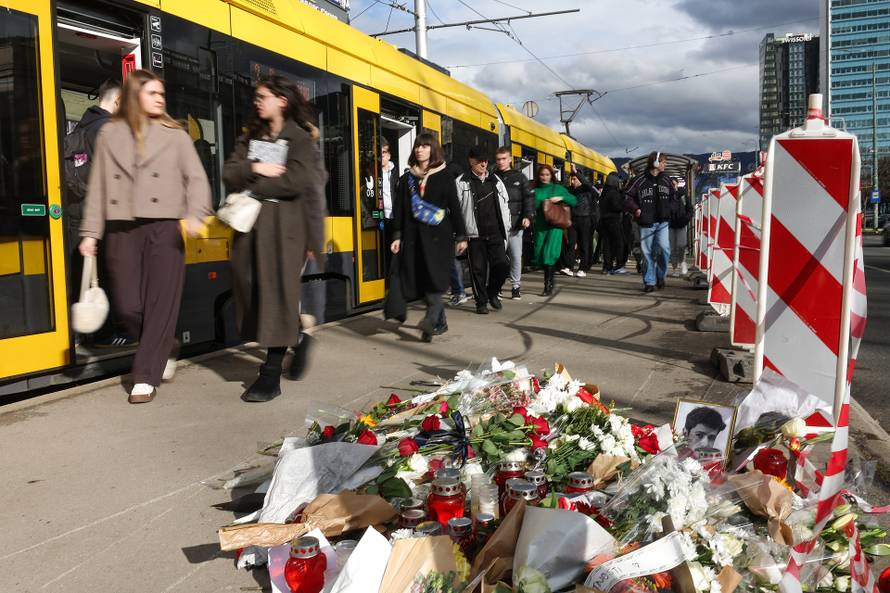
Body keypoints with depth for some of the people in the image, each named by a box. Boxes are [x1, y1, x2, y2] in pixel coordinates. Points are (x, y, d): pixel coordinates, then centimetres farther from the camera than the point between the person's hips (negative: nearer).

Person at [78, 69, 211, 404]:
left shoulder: (174, 135, 6)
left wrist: (195, 215, -19)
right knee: (127, 306, 0)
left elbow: (196, 179, -1)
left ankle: (146, 377, 4)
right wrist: (90, 233, 4)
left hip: (164, 228, -1)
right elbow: (98, 186, 9)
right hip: (122, 230, 2)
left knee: (160, 304, -4)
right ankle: (162, 351, 27)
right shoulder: (109, 134, 10)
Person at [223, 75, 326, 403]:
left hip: (284, 226, -6)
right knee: (253, 293, 5)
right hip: (250, 225, 6)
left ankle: (271, 376, -1)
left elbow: (296, 181, -16)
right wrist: (254, 169, -13)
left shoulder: (300, 138, -1)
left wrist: (252, 187, -7)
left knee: (277, 295, -6)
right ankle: (296, 338, 28)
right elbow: (229, 175, 6)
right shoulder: (250, 138, 18)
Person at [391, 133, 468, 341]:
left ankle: (430, 319, -24)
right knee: (421, 279, 3)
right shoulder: (406, 178, 11)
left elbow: (455, 207, 2)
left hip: (439, 236, -3)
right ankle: (440, 322, 17)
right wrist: (397, 236, 4)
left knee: (435, 277, -16)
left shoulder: (445, 176, 3)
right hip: (414, 236, 3)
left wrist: (461, 236, 0)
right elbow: (400, 210, 11)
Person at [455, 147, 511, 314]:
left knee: (502, 264, -4)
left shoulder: (495, 180, 13)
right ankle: (481, 301, 16)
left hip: (496, 233, 3)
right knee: (478, 269, 2)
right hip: (475, 233, -3)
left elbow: (505, 204, 17)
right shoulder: (462, 182, -1)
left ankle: (492, 292, 21)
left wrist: (506, 227, 11)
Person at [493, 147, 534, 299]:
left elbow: (529, 197, 5)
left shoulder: (519, 177, 8)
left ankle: (516, 286, 15)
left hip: (515, 224, 0)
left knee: (516, 256, 3)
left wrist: (528, 216, -7)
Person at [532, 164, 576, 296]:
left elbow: (574, 200, 6)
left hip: (555, 225, -3)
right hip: (540, 226, 3)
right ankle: (551, 278, 27)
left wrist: (561, 198, -8)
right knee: (540, 255, 4)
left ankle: (548, 286, -8)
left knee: (549, 254, -12)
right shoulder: (535, 190, 9)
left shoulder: (558, 188, 7)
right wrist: (542, 203, -16)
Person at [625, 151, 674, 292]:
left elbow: (672, 198, 22)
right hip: (646, 222, -2)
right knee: (648, 252, 2)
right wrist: (635, 209, -14)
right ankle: (649, 282, 13)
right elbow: (629, 197, 1)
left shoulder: (666, 180, 11)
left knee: (664, 247, -16)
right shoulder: (641, 180, -2)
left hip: (662, 222, 2)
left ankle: (660, 275, 6)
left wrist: (670, 211, 7)